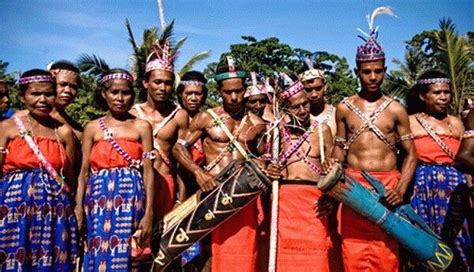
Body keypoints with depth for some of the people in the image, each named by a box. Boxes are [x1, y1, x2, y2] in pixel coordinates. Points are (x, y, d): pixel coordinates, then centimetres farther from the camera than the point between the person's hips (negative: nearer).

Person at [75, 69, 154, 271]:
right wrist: (79, 209, 1)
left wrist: (149, 213, -5)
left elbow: (148, 171, 0)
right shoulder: (92, 128, 8)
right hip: (99, 197, 2)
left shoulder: (141, 127, 3)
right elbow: (84, 172, 8)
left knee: (125, 255, 1)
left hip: (130, 198, -1)